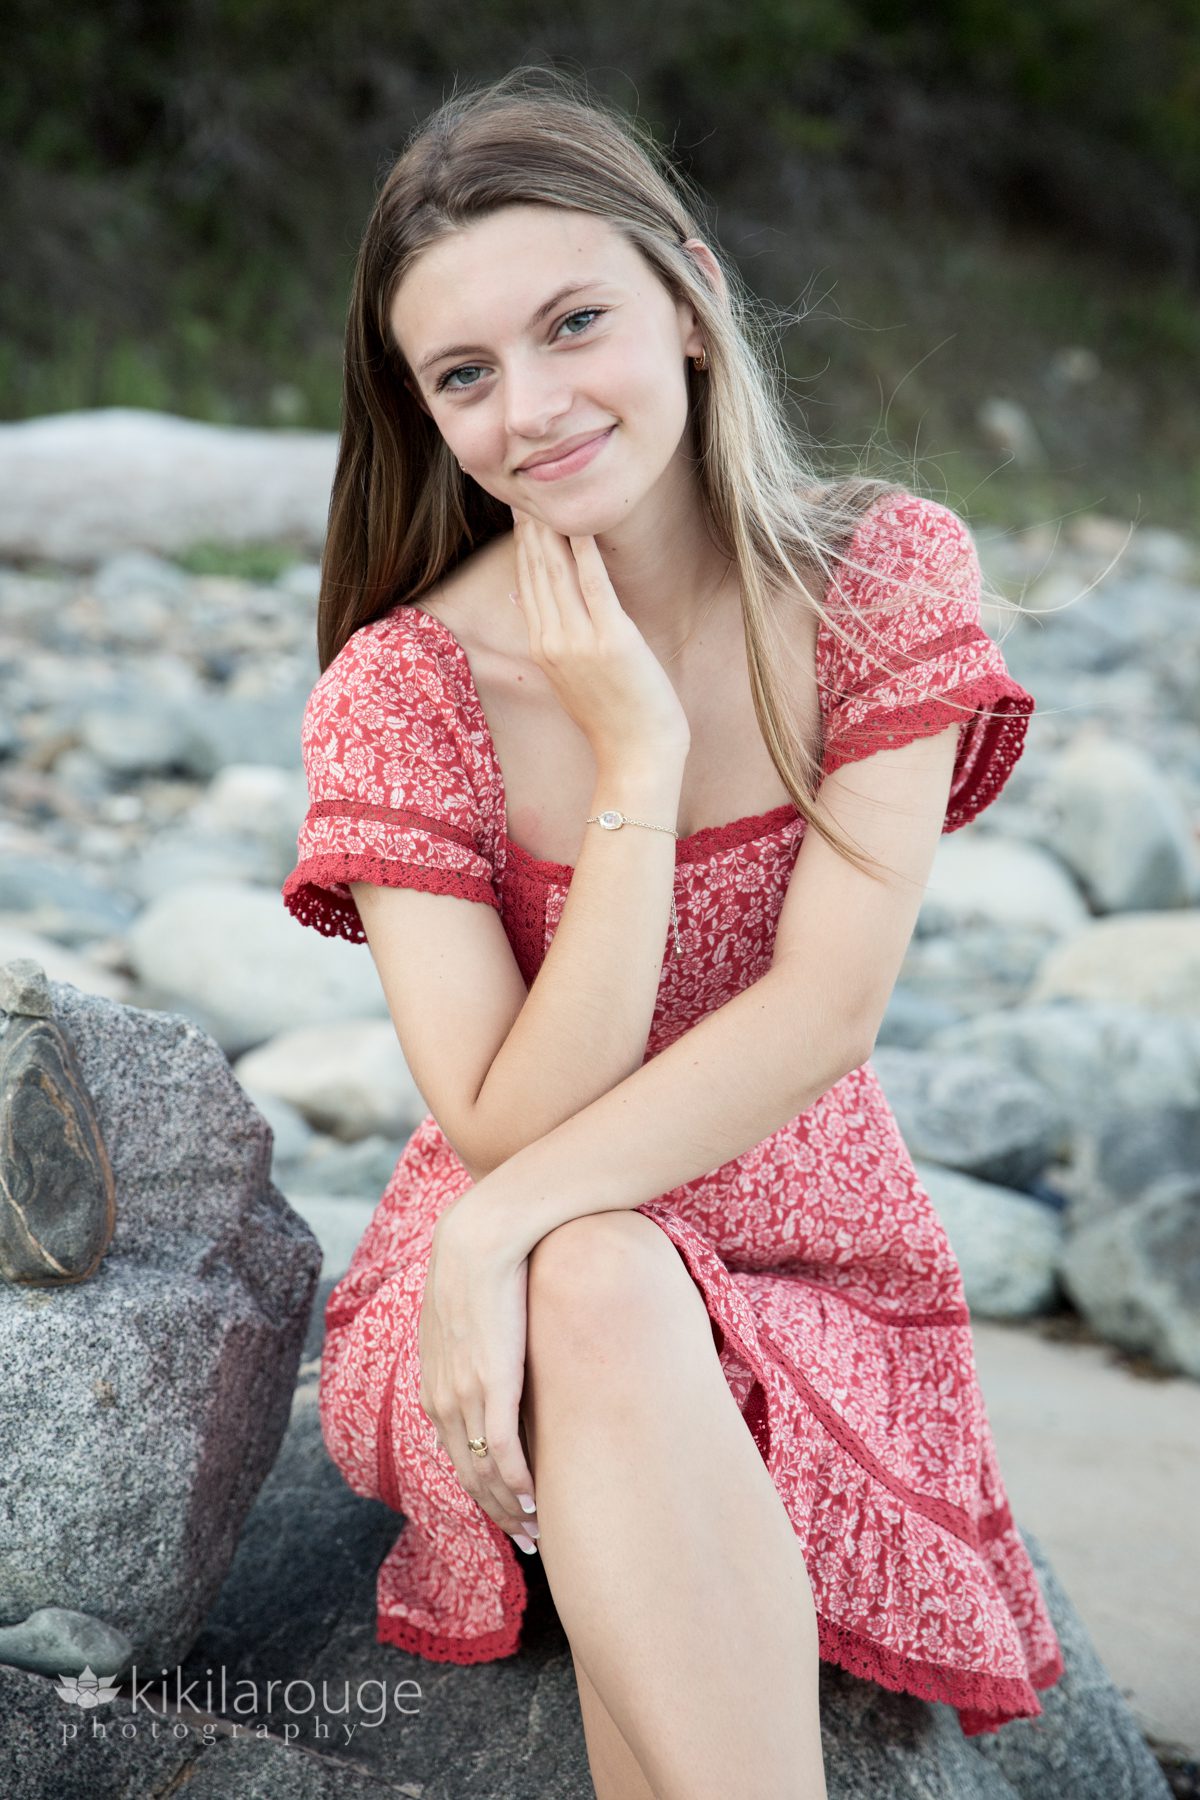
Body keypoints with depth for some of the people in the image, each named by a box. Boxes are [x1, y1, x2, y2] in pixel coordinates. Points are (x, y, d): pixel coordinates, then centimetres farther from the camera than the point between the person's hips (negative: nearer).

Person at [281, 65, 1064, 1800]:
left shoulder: (885, 577, -10)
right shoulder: (399, 693, -13)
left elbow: (828, 1016, -18)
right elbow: (506, 1128, -19)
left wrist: (506, 1223, -28)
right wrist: (641, 761, -23)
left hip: (809, 1262, 1)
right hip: (516, 1281, 0)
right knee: (602, 1292, -36)